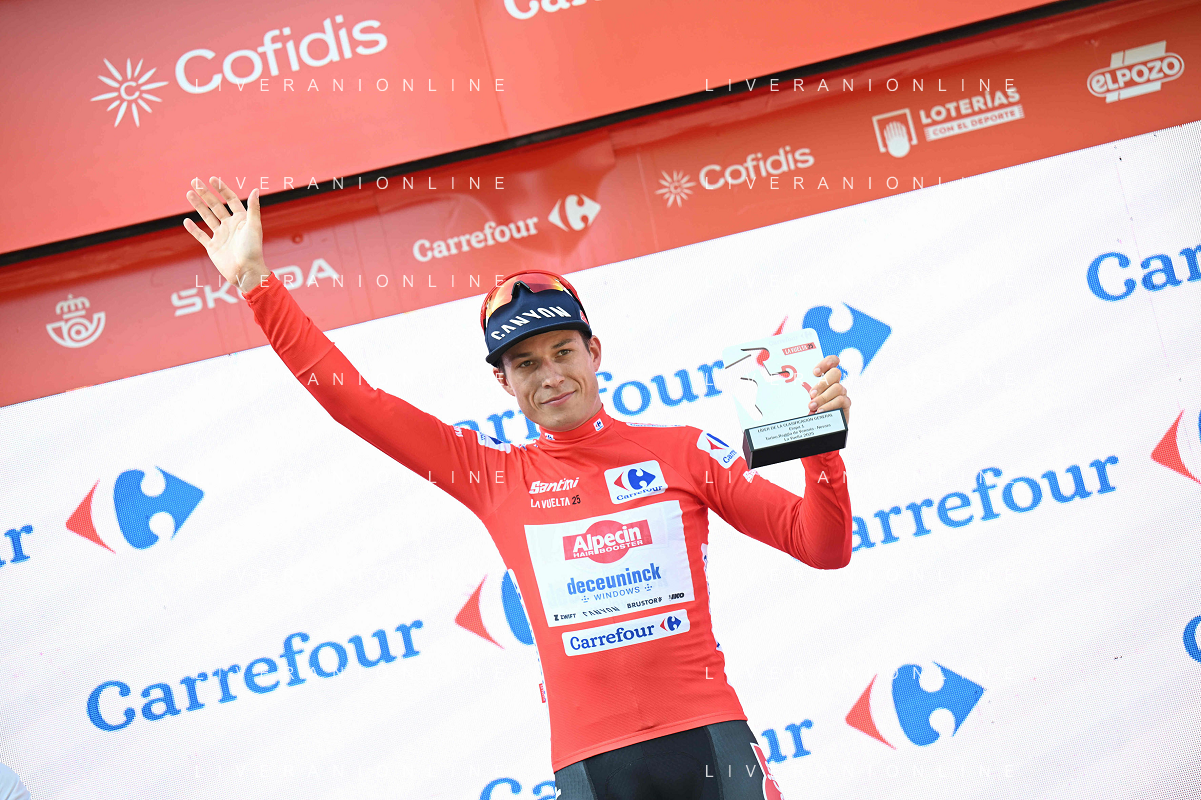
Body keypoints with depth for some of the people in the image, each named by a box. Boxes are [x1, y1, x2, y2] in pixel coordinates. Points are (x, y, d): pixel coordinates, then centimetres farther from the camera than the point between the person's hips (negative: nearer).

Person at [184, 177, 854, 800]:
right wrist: (257, 282, 8)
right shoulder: (495, 475, 8)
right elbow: (353, 400, 10)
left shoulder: (684, 450, 7)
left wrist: (822, 443, -9)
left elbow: (822, 546, 7)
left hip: (710, 740, 0)